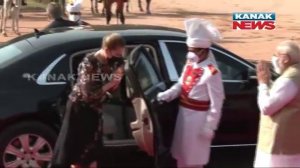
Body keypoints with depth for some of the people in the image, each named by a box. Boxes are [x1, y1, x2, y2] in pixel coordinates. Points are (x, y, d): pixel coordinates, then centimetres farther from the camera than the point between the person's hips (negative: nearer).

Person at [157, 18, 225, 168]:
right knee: (181, 154, 21)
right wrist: (166, 95, -7)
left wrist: (209, 127, -17)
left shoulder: (212, 73, -23)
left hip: (198, 117, -8)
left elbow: (216, 103, -20)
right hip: (183, 114, 8)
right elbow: (181, 85, 11)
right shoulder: (190, 64, 2)